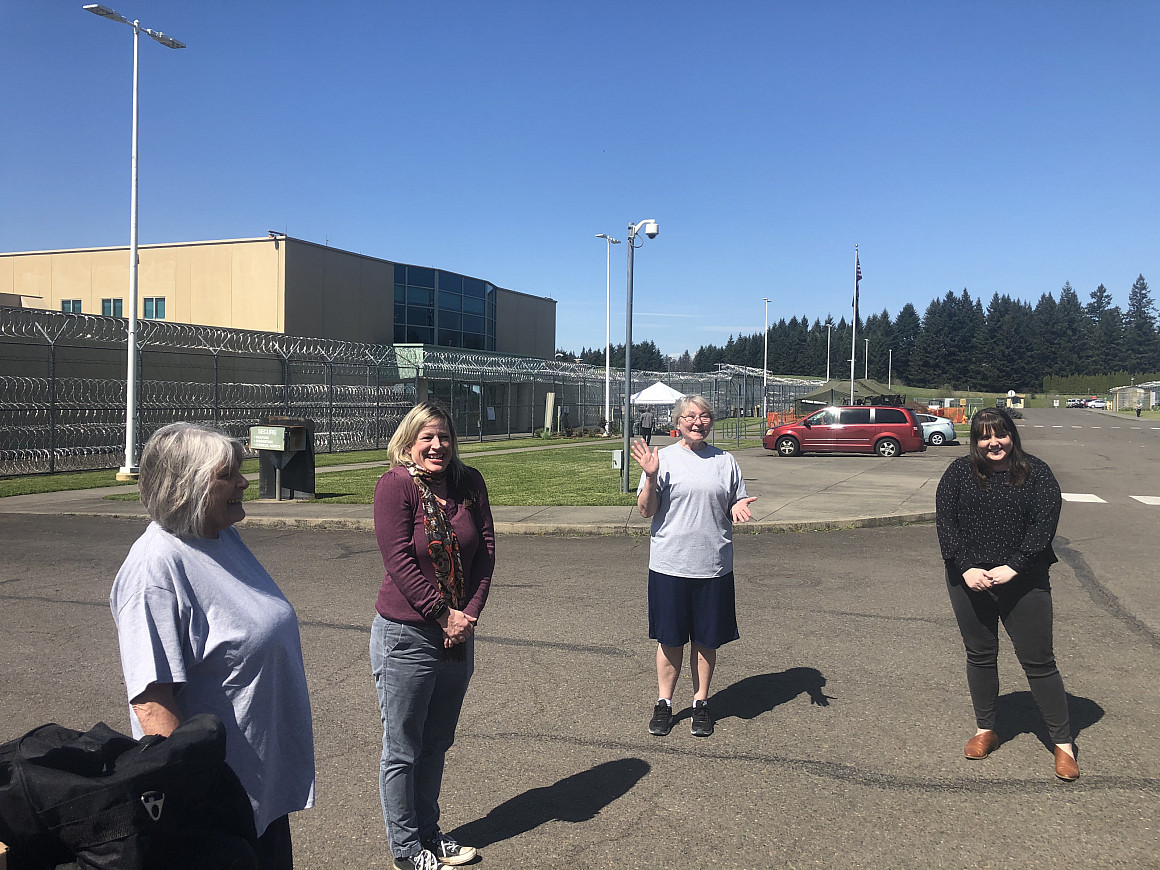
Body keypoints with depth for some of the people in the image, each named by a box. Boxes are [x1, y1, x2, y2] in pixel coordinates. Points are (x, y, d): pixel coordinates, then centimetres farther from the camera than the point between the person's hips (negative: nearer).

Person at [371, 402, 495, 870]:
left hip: (458, 635, 6)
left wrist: (470, 613, -8)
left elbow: (486, 549, 1)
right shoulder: (395, 485, -13)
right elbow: (399, 561, -17)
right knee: (402, 750, 9)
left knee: (436, 744, 20)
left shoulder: (469, 483, 2)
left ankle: (429, 831, 37)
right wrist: (443, 615, -16)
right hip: (406, 637, -5)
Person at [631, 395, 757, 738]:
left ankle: (701, 702, 27)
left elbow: (734, 508, 14)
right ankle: (664, 703, 24)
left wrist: (738, 508, -8)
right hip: (669, 565, -2)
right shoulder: (663, 459, 0)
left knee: (707, 639, 10)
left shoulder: (725, 461, 7)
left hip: (714, 565, 2)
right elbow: (646, 511, -3)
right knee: (670, 638, 7)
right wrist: (650, 478, -18)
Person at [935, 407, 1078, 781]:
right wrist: (966, 568, -15)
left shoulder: (1036, 473, -2)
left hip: (1023, 583, -2)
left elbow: (1044, 523, -10)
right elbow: (945, 521, -5)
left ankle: (1063, 743, 15)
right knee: (980, 656, 13)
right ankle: (985, 730, 29)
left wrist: (1013, 568, -19)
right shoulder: (959, 472, 1)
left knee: (1039, 662, 3)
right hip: (969, 581, 2)